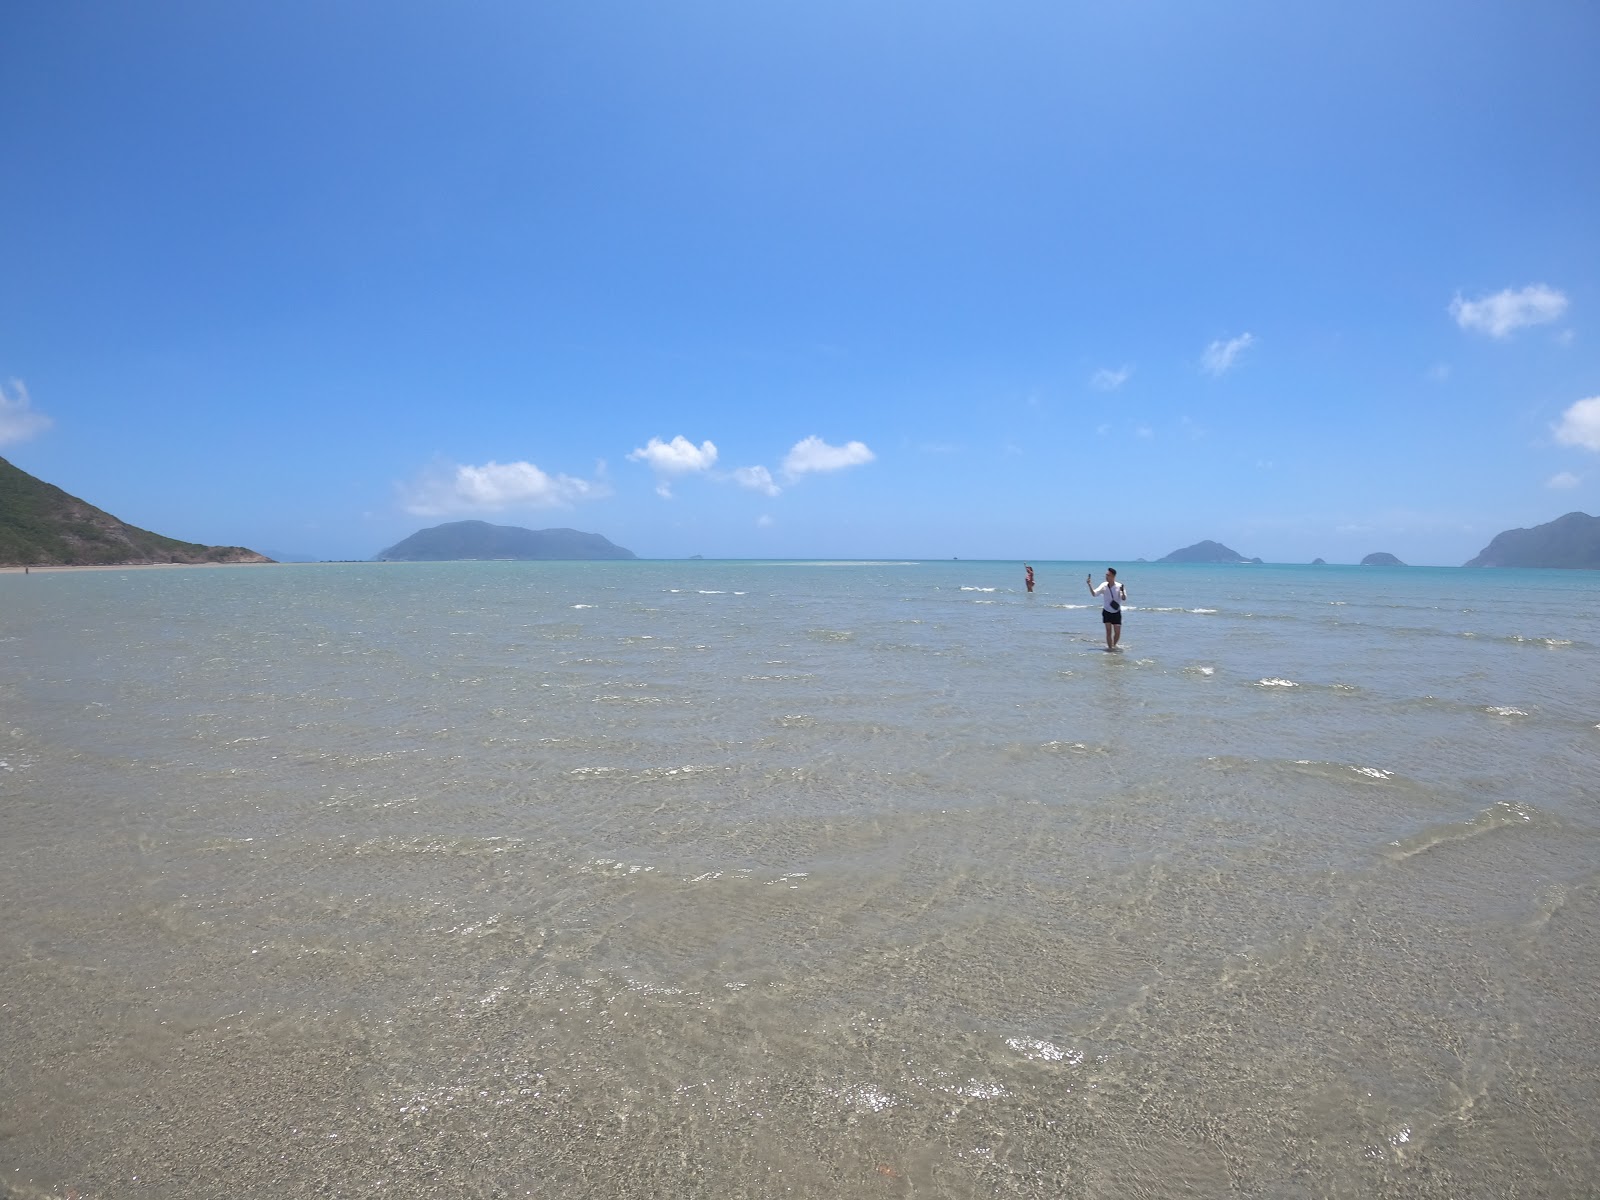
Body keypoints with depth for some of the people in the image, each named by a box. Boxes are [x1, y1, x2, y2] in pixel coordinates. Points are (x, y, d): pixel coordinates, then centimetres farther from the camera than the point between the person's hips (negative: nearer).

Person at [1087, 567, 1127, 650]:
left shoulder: (1119, 586, -14)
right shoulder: (1104, 585, -8)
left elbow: (1124, 599, -19)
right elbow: (1094, 593, -15)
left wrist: (1122, 592, -39)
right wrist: (1089, 585, -29)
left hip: (1116, 613, 0)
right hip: (1106, 612, 1)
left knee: (1117, 633, 3)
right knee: (1108, 632, -3)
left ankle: (1114, 645, 29)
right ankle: (1110, 648, 5)